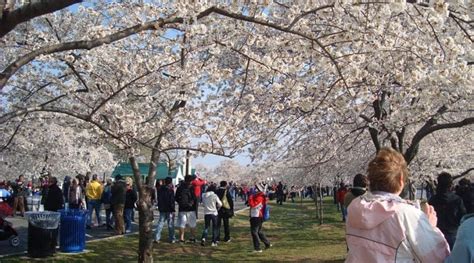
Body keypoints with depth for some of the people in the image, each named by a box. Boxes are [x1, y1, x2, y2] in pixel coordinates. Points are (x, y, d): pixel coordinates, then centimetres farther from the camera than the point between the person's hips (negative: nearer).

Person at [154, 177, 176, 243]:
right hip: (169, 210, -6)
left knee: (160, 223, 9)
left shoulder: (160, 189, 6)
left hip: (162, 209, 6)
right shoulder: (170, 190, -14)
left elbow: (158, 199, 15)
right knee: (170, 224, 4)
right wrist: (173, 209, -12)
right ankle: (171, 239, 9)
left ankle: (157, 238, 3)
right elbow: (172, 201, -17)